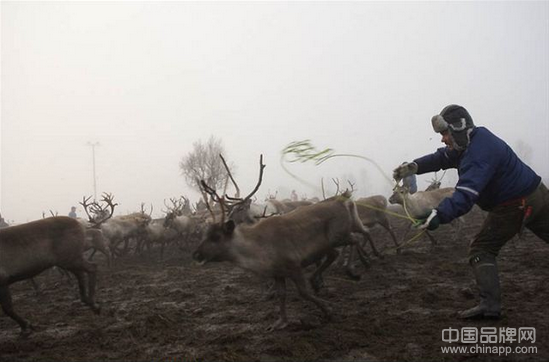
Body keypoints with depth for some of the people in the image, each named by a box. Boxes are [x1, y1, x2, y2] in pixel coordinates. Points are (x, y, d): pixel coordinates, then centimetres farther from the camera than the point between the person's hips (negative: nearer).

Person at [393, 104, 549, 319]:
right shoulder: (474, 140, 6)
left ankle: (490, 304, -6)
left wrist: (440, 215, -49)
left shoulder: (479, 153, -26)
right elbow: (442, 157, 10)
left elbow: (466, 194, -38)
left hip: (514, 206, -10)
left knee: (482, 249, -2)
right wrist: (414, 167, -4)